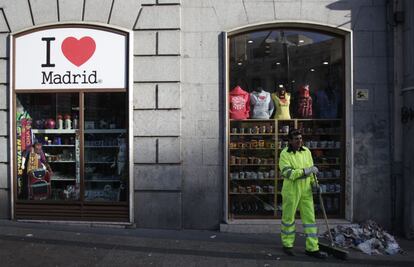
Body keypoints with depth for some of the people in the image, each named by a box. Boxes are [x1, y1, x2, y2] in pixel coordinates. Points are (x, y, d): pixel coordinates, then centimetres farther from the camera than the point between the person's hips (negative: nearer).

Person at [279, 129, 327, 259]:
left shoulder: (306, 151, 5)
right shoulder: (284, 154, -12)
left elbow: (311, 170, 14)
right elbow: (288, 173, -21)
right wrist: (305, 171, -24)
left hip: (306, 190, 5)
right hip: (291, 190, -5)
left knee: (310, 218, 6)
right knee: (288, 218, 8)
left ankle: (312, 248, 14)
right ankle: (287, 245, 26)